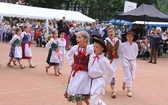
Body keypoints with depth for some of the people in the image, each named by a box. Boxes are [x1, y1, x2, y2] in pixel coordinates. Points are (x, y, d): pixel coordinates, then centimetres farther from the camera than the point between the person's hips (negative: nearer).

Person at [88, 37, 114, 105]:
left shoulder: (104, 60, -16)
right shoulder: (91, 56, -2)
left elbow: (110, 72, -5)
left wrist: (105, 82, 2)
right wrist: (90, 76, 13)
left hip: (99, 81, -6)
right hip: (92, 80, 6)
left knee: (94, 99, -9)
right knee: (96, 99, 19)